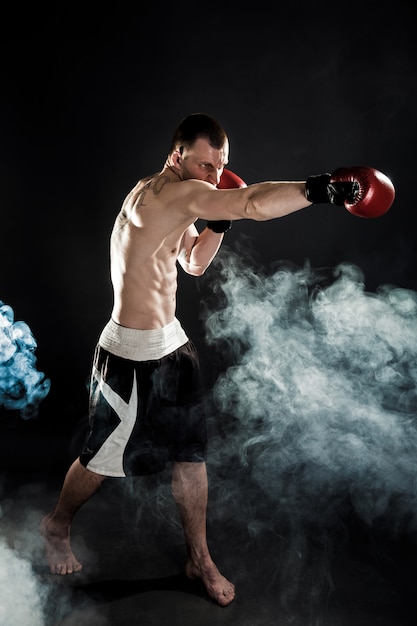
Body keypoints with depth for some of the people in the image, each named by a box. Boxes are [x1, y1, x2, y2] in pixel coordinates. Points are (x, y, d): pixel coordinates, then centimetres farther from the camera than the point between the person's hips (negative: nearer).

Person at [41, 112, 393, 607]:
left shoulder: (177, 201, 8)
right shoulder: (159, 193, -24)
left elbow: (193, 263, 17)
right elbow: (253, 203, -37)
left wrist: (218, 222, 2)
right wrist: (322, 189, -37)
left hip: (173, 344, 9)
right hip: (132, 354, -9)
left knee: (191, 454, 13)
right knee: (104, 456, 12)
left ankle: (200, 560, 31)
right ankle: (57, 526, 41)